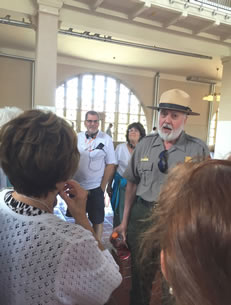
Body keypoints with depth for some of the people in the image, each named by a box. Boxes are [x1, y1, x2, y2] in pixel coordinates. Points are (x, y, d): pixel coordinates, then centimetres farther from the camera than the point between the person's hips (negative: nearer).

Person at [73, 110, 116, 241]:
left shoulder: (106, 139, -8)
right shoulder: (77, 137, 3)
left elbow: (111, 165, -7)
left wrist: (103, 187, -10)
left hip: (95, 188, -4)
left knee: (97, 220, 10)